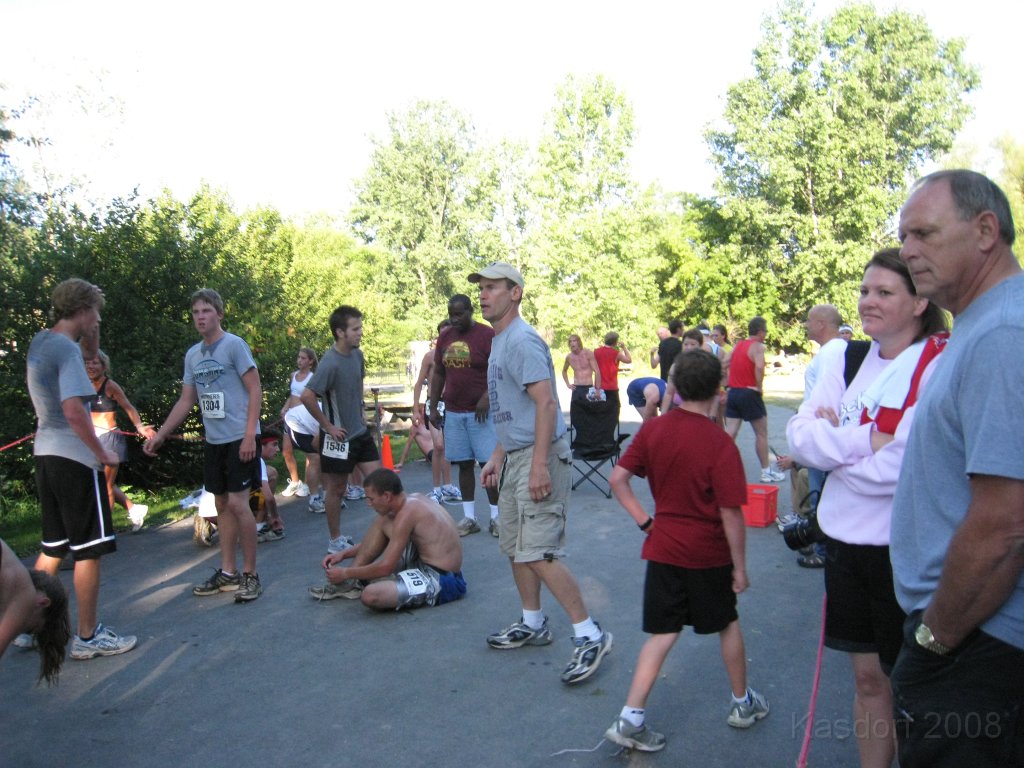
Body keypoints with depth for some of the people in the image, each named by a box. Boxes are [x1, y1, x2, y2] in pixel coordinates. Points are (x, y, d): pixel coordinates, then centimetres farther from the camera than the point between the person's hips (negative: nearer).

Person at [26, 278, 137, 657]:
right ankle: (89, 637, 9)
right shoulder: (66, 348, -16)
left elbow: (90, 352, 28)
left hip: (46, 454, 9)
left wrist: (91, 330, 12)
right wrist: (102, 452, -15)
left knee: (52, 547, 18)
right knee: (89, 549, 1)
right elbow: (74, 411, -25)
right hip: (73, 458, -9)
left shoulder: (40, 341, 9)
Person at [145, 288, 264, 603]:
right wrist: (160, 434, 11)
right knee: (222, 505, 11)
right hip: (213, 440, 7)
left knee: (237, 503, -10)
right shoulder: (192, 355, 12)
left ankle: (250, 574, 2)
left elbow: (255, 390, -11)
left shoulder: (234, 345, -8)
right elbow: (186, 401, 17)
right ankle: (227, 572, 21)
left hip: (239, 438, -7)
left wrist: (249, 435, -17)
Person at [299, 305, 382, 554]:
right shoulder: (330, 363, -23)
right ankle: (335, 541, 22)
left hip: (361, 431, 7)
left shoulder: (357, 354, 1)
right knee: (337, 489, 7)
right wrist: (327, 425, -20)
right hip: (339, 436, -7)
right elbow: (307, 396, -28)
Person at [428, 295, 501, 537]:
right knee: (464, 464, 8)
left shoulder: (487, 335, -7)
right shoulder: (445, 337, 9)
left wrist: (486, 397, -20)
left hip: (481, 411, -5)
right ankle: (469, 517, 16)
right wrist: (433, 407, 10)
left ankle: (496, 516, 8)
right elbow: (438, 374, 15)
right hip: (453, 412, 5)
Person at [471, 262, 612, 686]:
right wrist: (497, 457, 22)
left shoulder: (522, 341, -15)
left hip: (539, 457, -11)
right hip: (514, 457, 11)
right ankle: (532, 624, 31)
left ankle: (590, 635, -2)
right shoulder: (499, 342, 17)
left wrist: (539, 465, -29)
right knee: (514, 547, 16)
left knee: (537, 553, -13)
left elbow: (546, 401, -24)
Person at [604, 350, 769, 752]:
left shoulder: (652, 429, -4)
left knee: (664, 632, 11)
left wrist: (644, 520, 3)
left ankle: (630, 717, 5)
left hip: (663, 548, 3)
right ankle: (743, 702, 37)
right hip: (708, 553, -3)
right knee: (728, 624, 19)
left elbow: (618, 479, -3)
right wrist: (740, 567, -7)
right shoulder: (720, 444, -18)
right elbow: (731, 514, -17)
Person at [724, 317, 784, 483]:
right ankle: (766, 472, 16)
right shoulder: (758, 346, -9)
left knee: (730, 433, 4)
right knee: (761, 433, 7)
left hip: (733, 393, 7)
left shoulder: (738, 345, 14)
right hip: (749, 394, -6)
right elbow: (759, 366, -27)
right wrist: (759, 387, -15)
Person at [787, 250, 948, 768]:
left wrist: (833, 442, -8)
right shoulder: (846, 360, 6)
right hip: (844, 537, 5)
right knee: (867, 675, 18)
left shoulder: (943, 365, -13)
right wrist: (865, 441, -16)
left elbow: (906, 464, -22)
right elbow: (799, 436, -2)